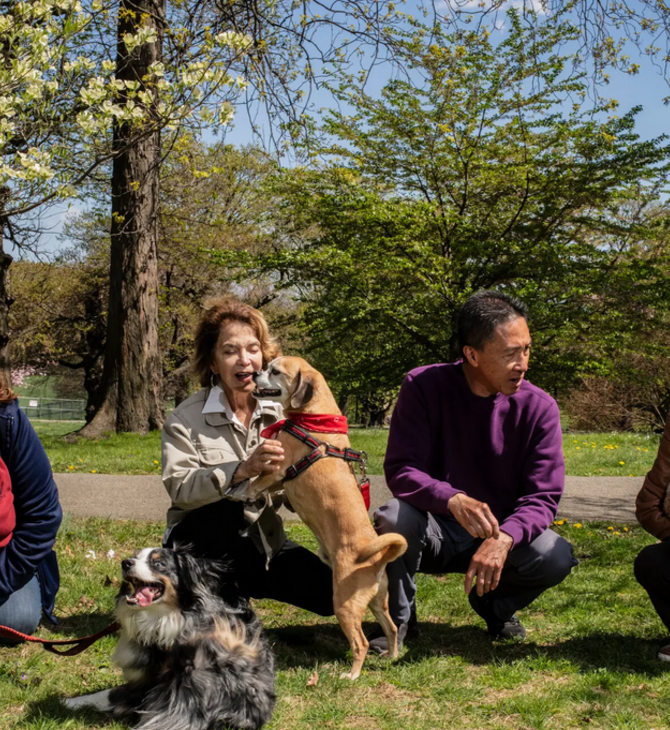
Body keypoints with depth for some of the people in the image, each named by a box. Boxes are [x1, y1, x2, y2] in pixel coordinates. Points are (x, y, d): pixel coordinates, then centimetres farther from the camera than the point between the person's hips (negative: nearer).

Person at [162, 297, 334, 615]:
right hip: (202, 539, -4)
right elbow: (179, 488, -22)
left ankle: (240, 582, 10)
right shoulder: (186, 417, -8)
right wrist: (241, 471, -36)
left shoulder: (279, 412, 2)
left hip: (263, 541, 5)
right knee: (227, 506, -36)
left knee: (330, 592, -13)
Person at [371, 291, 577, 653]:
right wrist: (454, 501, -41)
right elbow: (400, 470, -19)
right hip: (435, 531, -2)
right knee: (394, 517, -34)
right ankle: (398, 619, -4)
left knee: (557, 558, -26)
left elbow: (542, 496, -12)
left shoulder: (539, 407, -9)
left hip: (502, 532, 2)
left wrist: (503, 538, -34)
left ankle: (495, 605, 10)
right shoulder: (423, 386, -13)